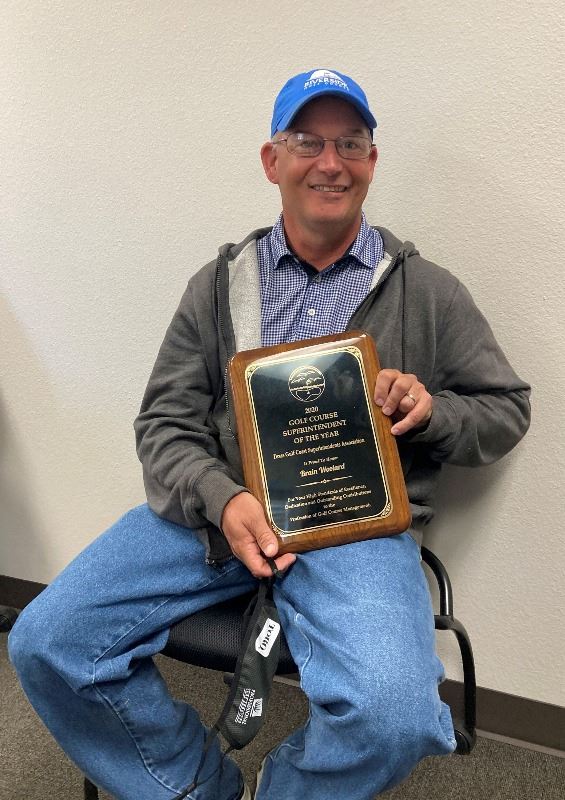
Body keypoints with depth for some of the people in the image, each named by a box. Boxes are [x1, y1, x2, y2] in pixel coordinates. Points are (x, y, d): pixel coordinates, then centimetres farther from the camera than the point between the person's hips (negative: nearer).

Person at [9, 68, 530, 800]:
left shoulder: (429, 291, 10)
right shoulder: (219, 284, 12)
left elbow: (507, 410, 15)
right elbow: (165, 422, 7)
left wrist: (432, 410, -8)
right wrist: (220, 499, -13)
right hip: (218, 507, 2)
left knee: (393, 716, -28)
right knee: (45, 643, -10)